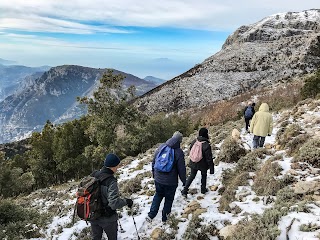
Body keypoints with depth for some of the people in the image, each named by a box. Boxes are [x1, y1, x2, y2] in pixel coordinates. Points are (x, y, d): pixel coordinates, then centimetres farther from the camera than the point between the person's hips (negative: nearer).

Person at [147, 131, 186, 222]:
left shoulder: (161, 147, -4)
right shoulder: (179, 152, -18)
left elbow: (153, 162, 6)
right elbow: (181, 169, -10)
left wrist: (154, 174, 21)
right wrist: (184, 181, 6)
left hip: (158, 179, 4)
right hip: (170, 182, -4)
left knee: (158, 195, 25)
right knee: (169, 199, 18)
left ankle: (151, 214, 17)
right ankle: (165, 217, 32)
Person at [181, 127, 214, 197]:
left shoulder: (194, 141, -10)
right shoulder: (206, 145, -26)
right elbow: (209, 158, -21)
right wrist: (211, 168, -12)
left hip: (193, 163, 4)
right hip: (203, 165, -4)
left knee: (192, 175, 18)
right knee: (204, 175, 22)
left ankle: (185, 190, 11)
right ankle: (203, 189, 37)